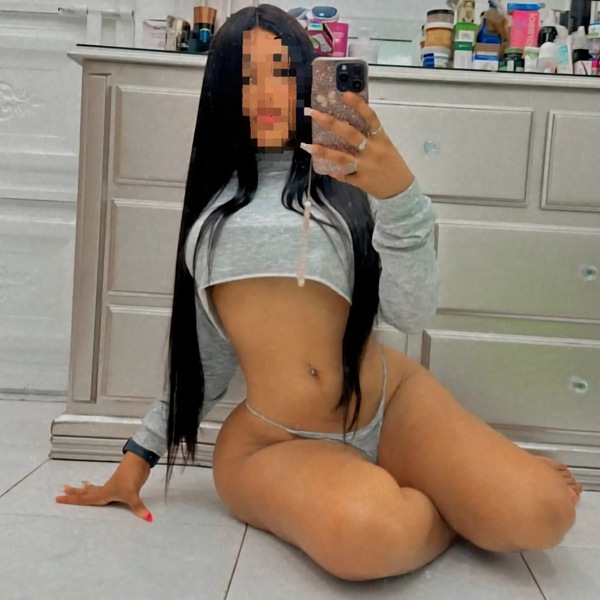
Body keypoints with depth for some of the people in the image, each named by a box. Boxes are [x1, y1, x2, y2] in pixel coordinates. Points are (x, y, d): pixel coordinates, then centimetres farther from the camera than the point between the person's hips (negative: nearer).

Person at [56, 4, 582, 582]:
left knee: (542, 512, -23)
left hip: (391, 404, 0)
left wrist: (400, 192, -26)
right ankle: (465, 504, 3)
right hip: (271, 444, 1)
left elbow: (412, 312, -11)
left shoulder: (349, 178, 4)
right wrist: (140, 455, 16)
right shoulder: (214, 206, 12)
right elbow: (206, 358, 17)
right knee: (366, 534, -32)